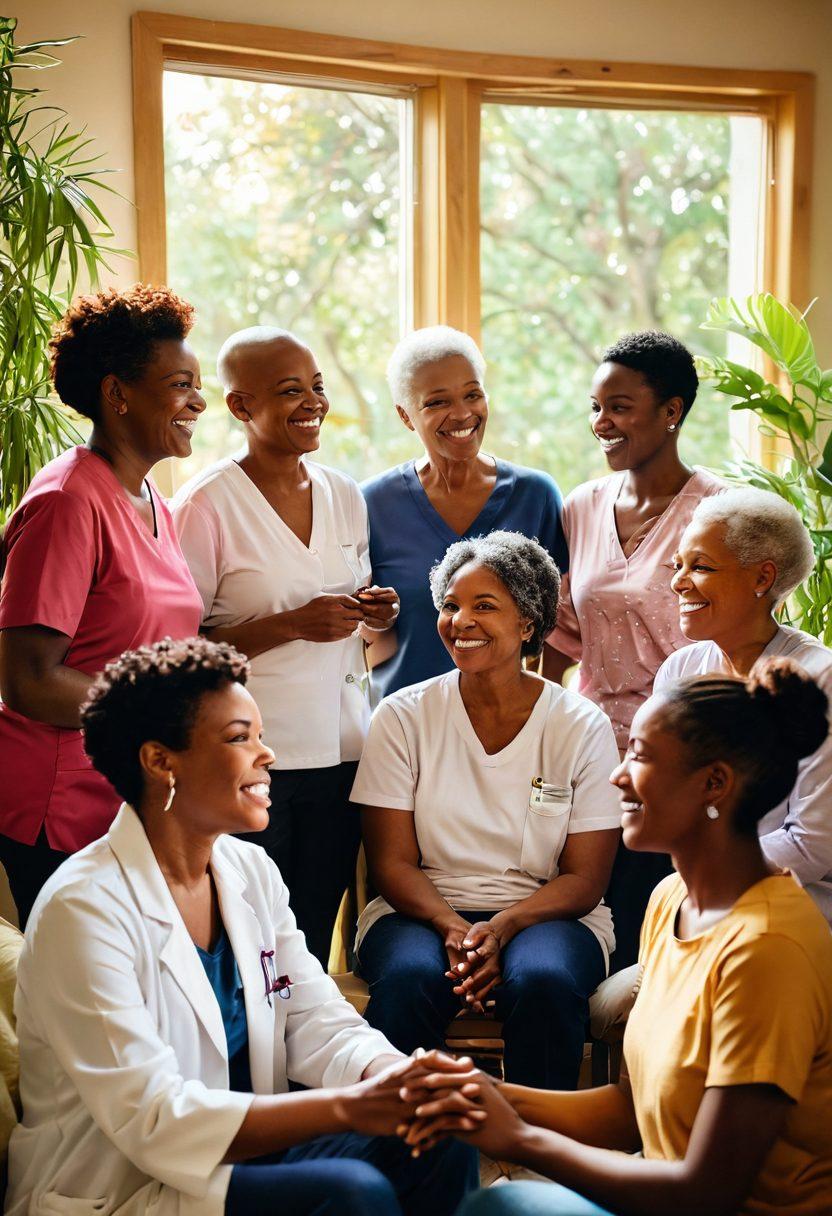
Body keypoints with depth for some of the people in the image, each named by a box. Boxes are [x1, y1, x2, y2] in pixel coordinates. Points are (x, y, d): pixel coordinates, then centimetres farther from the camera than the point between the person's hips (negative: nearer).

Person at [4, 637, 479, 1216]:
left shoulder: (252, 871, 5)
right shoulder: (86, 908, -19)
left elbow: (320, 1023, 2)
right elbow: (151, 1119, -25)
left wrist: (398, 1077, -21)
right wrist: (348, 1107, -31)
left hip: (244, 1150, 7)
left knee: (440, 1142, -13)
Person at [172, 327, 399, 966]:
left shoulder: (344, 494, 11)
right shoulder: (206, 504, -8)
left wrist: (373, 611, 1)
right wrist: (292, 624, -18)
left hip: (340, 749, 5)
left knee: (314, 946, 10)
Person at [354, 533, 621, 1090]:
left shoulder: (584, 726, 1)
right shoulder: (403, 716, 3)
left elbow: (585, 880, -2)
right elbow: (393, 862, -1)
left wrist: (500, 928, -20)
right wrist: (453, 928, -20)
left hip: (545, 914, 0)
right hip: (422, 912, 0)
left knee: (545, 983, -34)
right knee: (408, 979, -33)